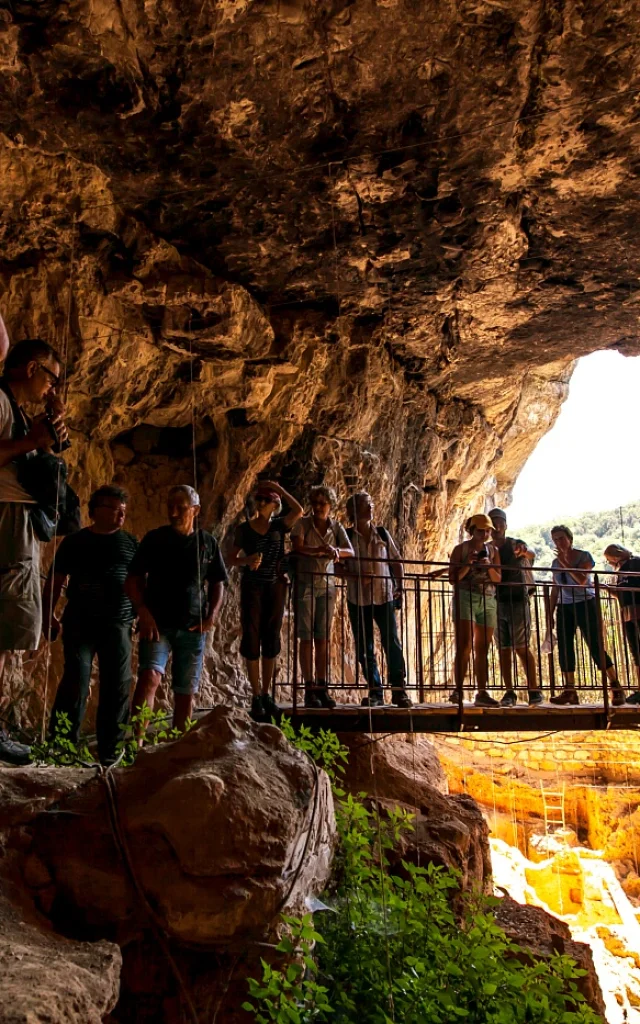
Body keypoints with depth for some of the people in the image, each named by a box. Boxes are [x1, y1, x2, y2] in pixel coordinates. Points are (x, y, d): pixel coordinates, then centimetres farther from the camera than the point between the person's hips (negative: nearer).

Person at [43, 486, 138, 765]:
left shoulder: (131, 543, 11)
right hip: (79, 624, -2)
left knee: (118, 687, 0)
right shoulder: (74, 542, 7)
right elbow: (54, 581, 9)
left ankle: (110, 751, 9)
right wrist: (48, 616, 2)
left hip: (118, 624, 2)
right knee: (75, 682, -9)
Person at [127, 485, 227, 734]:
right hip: (157, 624, -2)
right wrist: (142, 611, -12)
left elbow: (217, 583, 15)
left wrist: (212, 616, 1)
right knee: (150, 676, -23)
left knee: (186, 691, 8)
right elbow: (132, 580, 2)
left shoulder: (208, 543, 7)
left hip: (193, 628, 2)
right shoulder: (154, 539, 2)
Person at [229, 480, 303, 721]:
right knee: (252, 640, -2)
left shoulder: (279, 526, 5)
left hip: (276, 586, 2)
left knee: (271, 641, 7)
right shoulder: (244, 528, 1)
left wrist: (279, 488, -9)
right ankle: (256, 697, 4)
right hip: (252, 587, -2)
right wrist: (247, 560, -18)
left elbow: (298, 510, -12)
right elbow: (233, 558, 2)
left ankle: (267, 695, 16)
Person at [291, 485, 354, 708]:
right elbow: (298, 547, -20)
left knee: (323, 639, 4)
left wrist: (337, 551, -27)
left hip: (326, 586, 3)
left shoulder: (336, 527, 6)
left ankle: (322, 688, 9)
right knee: (307, 638, -4)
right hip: (305, 584, -3)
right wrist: (321, 551, -32)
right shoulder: (303, 523, -3)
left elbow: (350, 551, -6)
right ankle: (309, 690, -1)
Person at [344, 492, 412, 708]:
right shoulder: (347, 536, 1)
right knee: (364, 648, 4)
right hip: (358, 598, -1)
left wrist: (399, 585, 4)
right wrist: (357, 576, -17)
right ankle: (375, 692, 13)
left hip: (384, 595, 1)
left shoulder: (383, 534, 8)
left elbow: (396, 561, 14)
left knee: (392, 643, -4)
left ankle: (399, 690, 4)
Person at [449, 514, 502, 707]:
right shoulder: (461, 549, 2)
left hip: (488, 600, 4)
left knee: (483, 649, 4)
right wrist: (468, 564, -14)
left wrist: (489, 566, -10)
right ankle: (458, 690, -13)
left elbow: (498, 579, 9)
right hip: (465, 598, -4)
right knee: (465, 646, -14)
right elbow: (453, 579, -2)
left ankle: (482, 693, 6)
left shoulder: (493, 550, 13)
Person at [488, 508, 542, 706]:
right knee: (504, 649, 2)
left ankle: (534, 690, -4)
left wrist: (524, 552, -47)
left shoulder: (516, 545, -1)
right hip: (498, 603, 4)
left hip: (517, 601, -4)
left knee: (521, 647, -8)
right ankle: (509, 692, 5)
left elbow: (531, 554, -22)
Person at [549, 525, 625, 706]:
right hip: (564, 608, 5)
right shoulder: (556, 562, 11)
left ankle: (616, 688, 0)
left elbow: (582, 580, -18)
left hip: (585, 605, -5)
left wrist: (565, 563, -19)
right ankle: (570, 691, -1)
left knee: (595, 646, -9)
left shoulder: (584, 556, -3)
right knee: (565, 648, -3)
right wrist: (550, 613, 11)